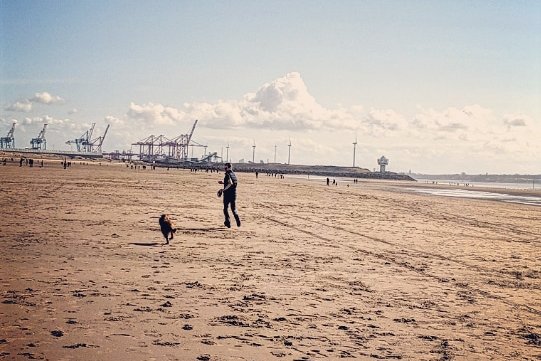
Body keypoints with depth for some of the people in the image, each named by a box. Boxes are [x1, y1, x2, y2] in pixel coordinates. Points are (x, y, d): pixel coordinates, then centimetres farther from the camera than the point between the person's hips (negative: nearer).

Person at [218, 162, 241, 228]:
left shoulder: (228, 175, -15)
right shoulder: (234, 174, 10)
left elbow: (230, 183, -29)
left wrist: (223, 189, -25)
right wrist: (223, 182, 27)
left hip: (227, 194, -7)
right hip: (234, 194, 7)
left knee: (225, 208, 6)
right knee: (234, 209, 13)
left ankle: (228, 223, 1)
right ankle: (238, 221, -6)